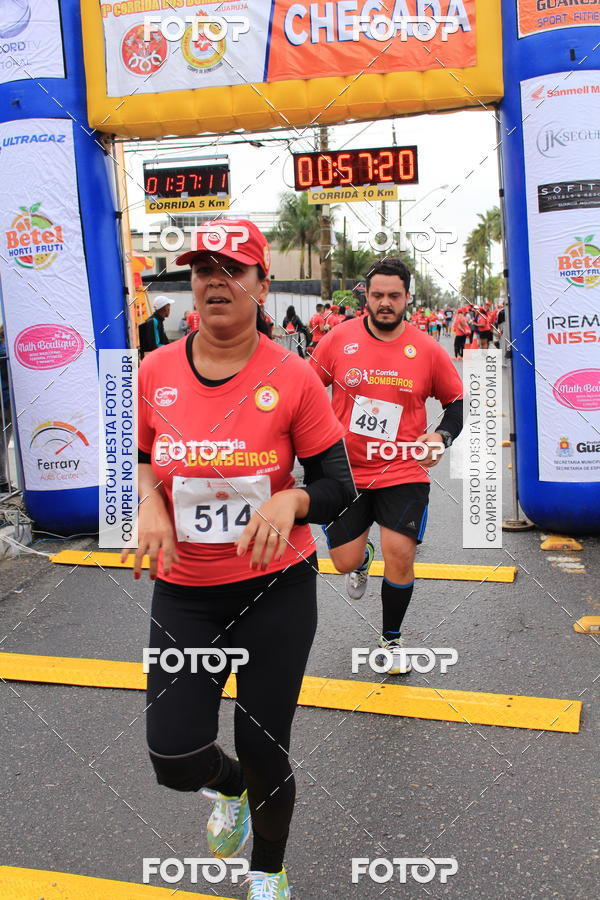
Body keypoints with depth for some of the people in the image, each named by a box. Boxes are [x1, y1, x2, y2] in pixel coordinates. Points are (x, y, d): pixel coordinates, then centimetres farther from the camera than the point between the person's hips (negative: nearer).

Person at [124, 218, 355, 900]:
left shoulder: (292, 378, -11)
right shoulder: (156, 371, -2)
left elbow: (338, 486, -6)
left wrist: (289, 501, -27)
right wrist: (150, 503, -10)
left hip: (278, 588, -2)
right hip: (185, 592, 3)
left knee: (263, 755, 7)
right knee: (175, 759, -2)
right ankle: (230, 788, 40)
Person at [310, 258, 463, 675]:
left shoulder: (428, 350, -5)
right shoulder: (338, 340, -5)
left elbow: (457, 401, 6)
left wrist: (441, 437, -11)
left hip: (403, 472, -1)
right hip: (345, 472, 1)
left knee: (400, 554, -7)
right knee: (345, 561, 4)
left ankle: (392, 640, 20)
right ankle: (363, 561, 46)